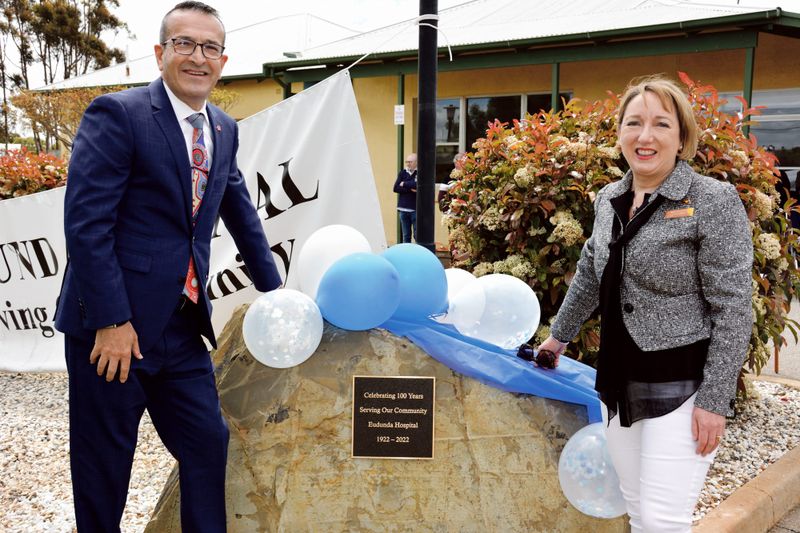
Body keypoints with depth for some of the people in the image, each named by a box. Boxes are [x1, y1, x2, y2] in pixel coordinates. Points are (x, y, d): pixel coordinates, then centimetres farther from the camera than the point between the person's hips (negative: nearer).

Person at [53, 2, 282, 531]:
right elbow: (86, 223, -16)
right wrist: (111, 321, -19)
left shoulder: (224, 130, 10)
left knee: (208, 443, 11)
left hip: (183, 326, 6)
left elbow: (241, 214, 20)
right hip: (114, 327, -6)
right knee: (105, 462, 8)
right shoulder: (117, 114, -11)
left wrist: (273, 288, 22)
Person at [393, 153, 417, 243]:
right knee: (406, 235, 10)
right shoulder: (403, 173, 11)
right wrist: (410, 189, -10)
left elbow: (417, 185, -19)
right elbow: (396, 188, 1)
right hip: (403, 208, 4)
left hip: (416, 209, -4)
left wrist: (404, 184, -7)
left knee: (417, 235, -4)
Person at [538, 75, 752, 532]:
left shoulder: (714, 202, -12)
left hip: (682, 386, -6)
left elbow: (733, 310, -14)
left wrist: (715, 400, -16)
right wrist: (560, 335, 28)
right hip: (621, 381, 6)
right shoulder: (609, 199, 7)